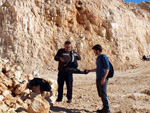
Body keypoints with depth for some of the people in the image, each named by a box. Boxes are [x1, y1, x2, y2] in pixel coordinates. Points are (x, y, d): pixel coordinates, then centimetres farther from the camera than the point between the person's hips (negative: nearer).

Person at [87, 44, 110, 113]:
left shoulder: (104, 57, -10)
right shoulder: (98, 58, 17)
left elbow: (107, 68, -16)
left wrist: (103, 78, -22)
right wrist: (90, 71, 23)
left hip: (102, 79, -9)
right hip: (98, 79, 9)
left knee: (103, 94, -5)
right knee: (100, 94, 11)